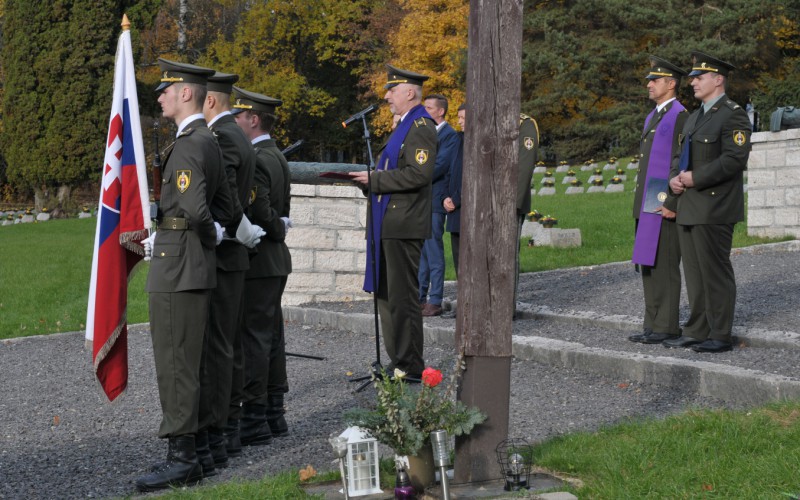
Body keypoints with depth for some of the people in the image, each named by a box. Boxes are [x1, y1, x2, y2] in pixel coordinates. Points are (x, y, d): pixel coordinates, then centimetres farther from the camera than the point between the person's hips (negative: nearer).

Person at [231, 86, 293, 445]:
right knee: (271, 337, 14)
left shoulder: (255, 161, -18)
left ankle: (254, 420, -2)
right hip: (275, 259, 10)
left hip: (257, 263, -10)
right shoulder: (277, 156, 15)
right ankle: (274, 414, 21)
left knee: (254, 340, -6)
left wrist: (277, 231, -6)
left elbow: (260, 213, -22)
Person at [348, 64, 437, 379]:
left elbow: (419, 174, -23)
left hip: (403, 226, -11)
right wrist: (371, 179, 10)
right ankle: (398, 362, 21)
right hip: (391, 225, 11)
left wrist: (375, 179, -18)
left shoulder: (421, 127, -12)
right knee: (386, 294, 14)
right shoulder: (405, 126, 20)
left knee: (403, 297, -6)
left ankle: (410, 367, -1)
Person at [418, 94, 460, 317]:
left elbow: (440, 166, -15)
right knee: (420, 252, 11)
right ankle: (419, 297, 17)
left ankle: (435, 301, -3)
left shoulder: (449, 135, -6)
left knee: (434, 252, -6)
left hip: (434, 200, -8)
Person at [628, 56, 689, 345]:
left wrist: (673, 204, -20)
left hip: (665, 206, -9)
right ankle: (653, 324, 15)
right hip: (647, 207, 9)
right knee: (647, 265, 10)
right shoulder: (652, 118, 20)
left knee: (665, 266, -7)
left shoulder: (680, 117, -9)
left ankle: (667, 327, -3)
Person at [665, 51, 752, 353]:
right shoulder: (694, 118, 20)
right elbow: (680, 155, 23)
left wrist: (695, 177, -19)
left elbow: (735, 159, -18)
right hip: (688, 209, 9)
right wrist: (674, 177, 2)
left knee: (716, 272, -5)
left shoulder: (733, 115, -8)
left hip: (714, 209, -9)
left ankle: (720, 336, 0)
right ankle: (696, 332, 18)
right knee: (694, 272, 11)